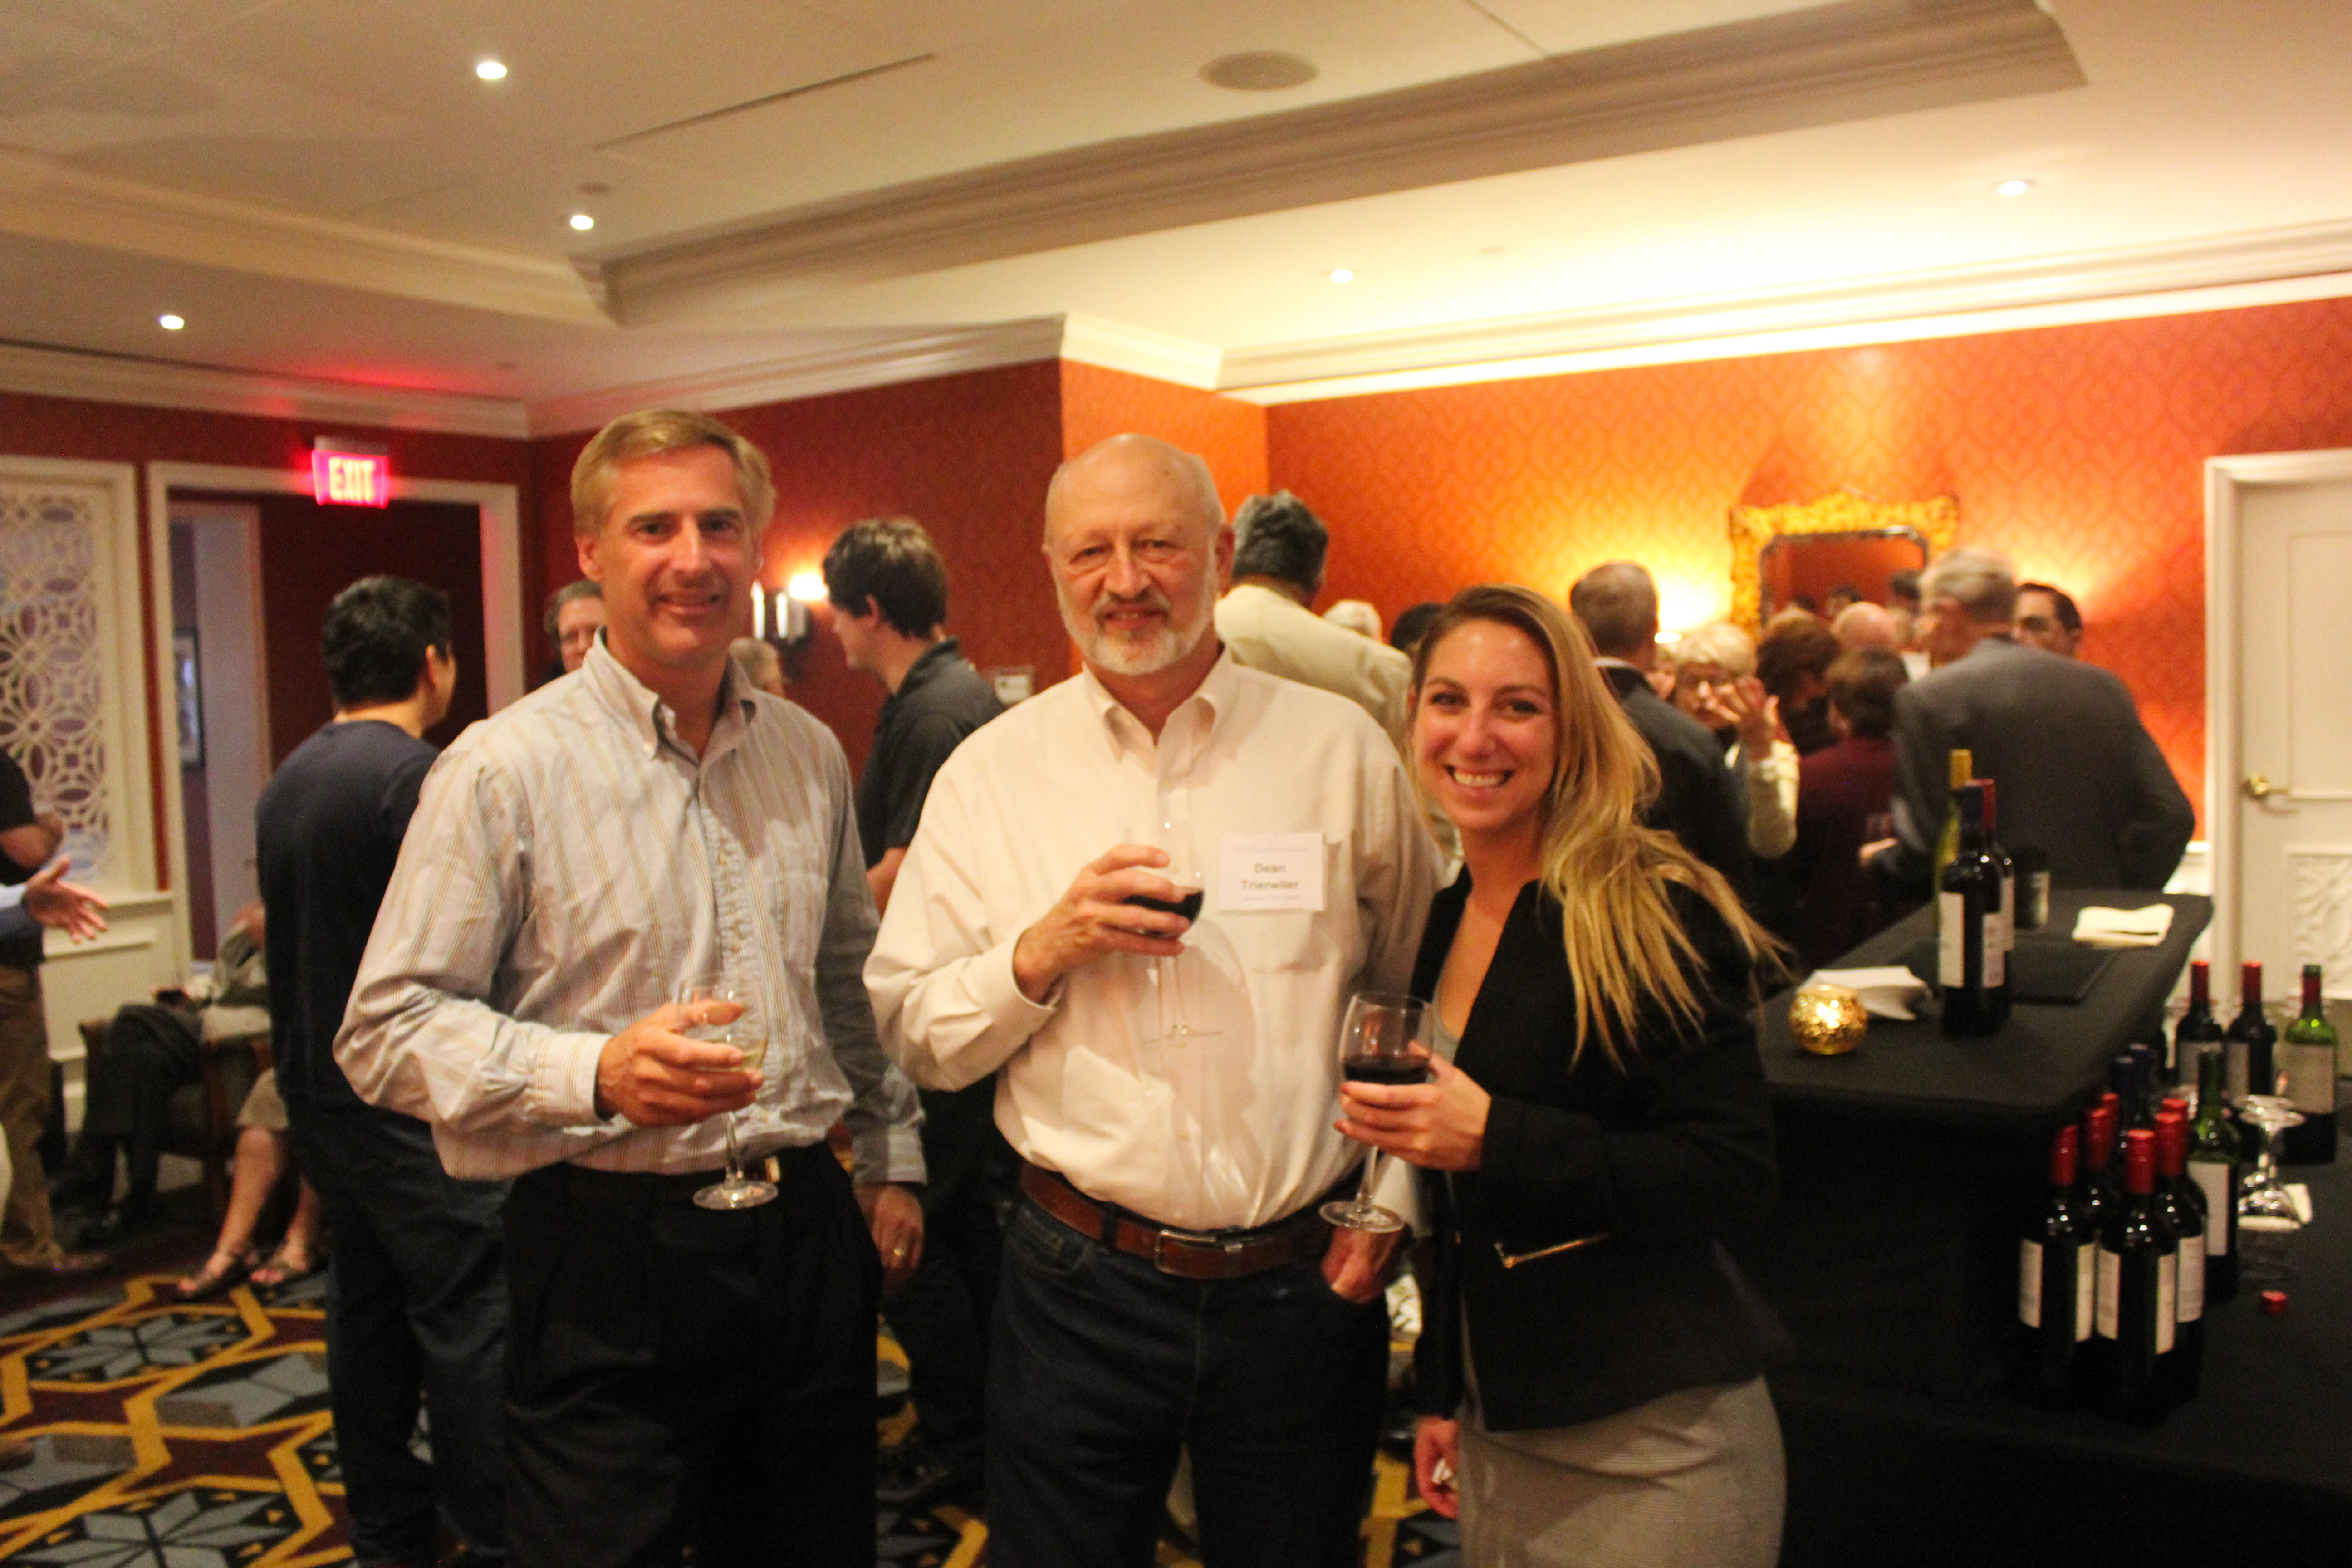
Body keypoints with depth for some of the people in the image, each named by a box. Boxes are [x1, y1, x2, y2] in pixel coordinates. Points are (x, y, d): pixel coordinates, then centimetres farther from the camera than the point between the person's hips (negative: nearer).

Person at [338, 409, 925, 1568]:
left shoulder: (809, 755, 8)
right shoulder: (505, 767, -9)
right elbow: (387, 1032, -11)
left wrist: (890, 1159, 16)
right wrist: (598, 1072, -24)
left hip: (809, 1238, 5)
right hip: (608, 1249, -5)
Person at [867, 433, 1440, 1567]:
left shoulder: (1340, 750, -2)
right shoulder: (990, 773, -1)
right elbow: (912, 1035, 1)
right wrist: (1044, 951, -16)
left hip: (1304, 1285, 1)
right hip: (1078, 1282, 0)